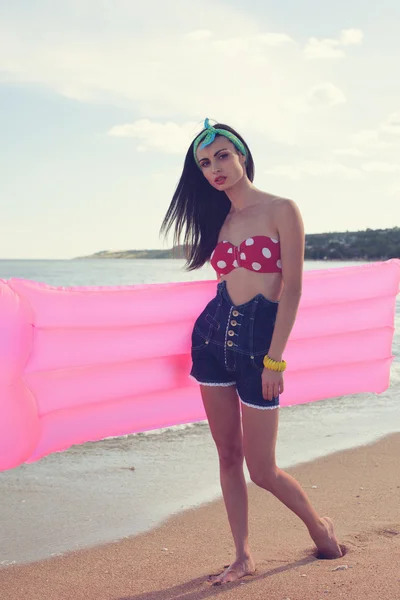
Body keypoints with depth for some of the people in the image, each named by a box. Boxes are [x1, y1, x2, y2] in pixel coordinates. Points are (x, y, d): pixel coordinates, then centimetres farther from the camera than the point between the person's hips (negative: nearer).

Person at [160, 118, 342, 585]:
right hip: (213, 336, 6)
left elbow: (292, 290, -10)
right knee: (228, 455, 9)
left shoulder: (281, 211, -6)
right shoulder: (219, 218, 11)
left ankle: (319, 524, 27)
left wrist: (274, 359, -14)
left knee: (262, 470, -1)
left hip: (258, 339, -5)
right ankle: (243, 556, 22)